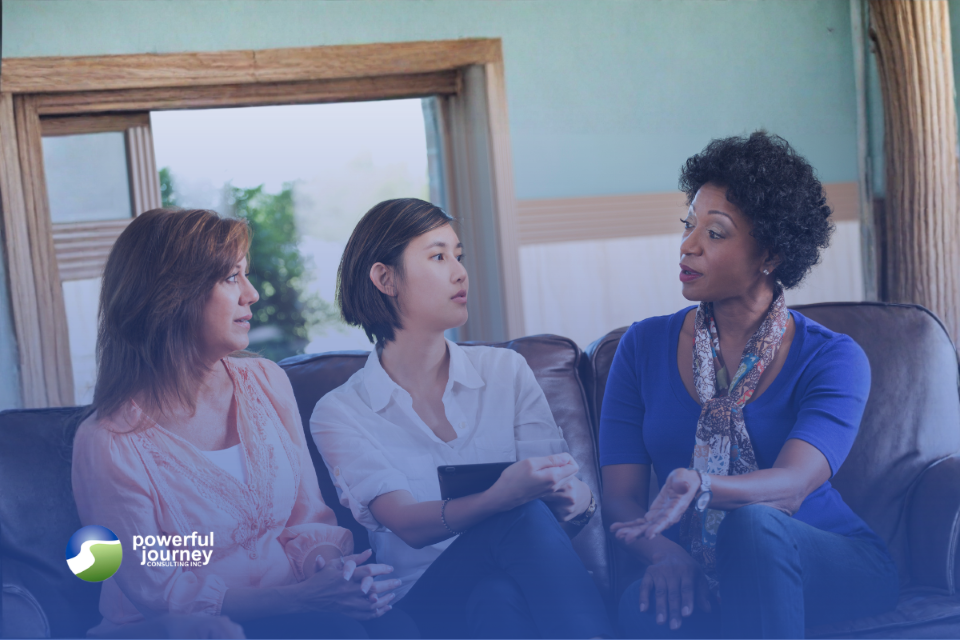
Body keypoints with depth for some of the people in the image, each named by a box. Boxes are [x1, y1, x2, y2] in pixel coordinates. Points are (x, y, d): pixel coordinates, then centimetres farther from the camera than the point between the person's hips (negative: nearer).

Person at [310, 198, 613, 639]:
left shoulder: (506, 371, 14)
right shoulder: (339, 414, 4)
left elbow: (561, 484, 6)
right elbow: (407, 524, -12)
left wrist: (574, 500, -22)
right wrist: (498, 499, -34)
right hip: (424, 599, -2)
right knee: (523, 520, -31)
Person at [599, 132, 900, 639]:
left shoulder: (833, 360, -5)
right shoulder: (644, 347, 4)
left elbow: (792, 487, -23)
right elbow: (619, 495, -2)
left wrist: (699, 488, -45)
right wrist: (665, 554, -26)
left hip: (833, 570, 0)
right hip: (698, 576, 0)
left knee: (753, 525, -35)